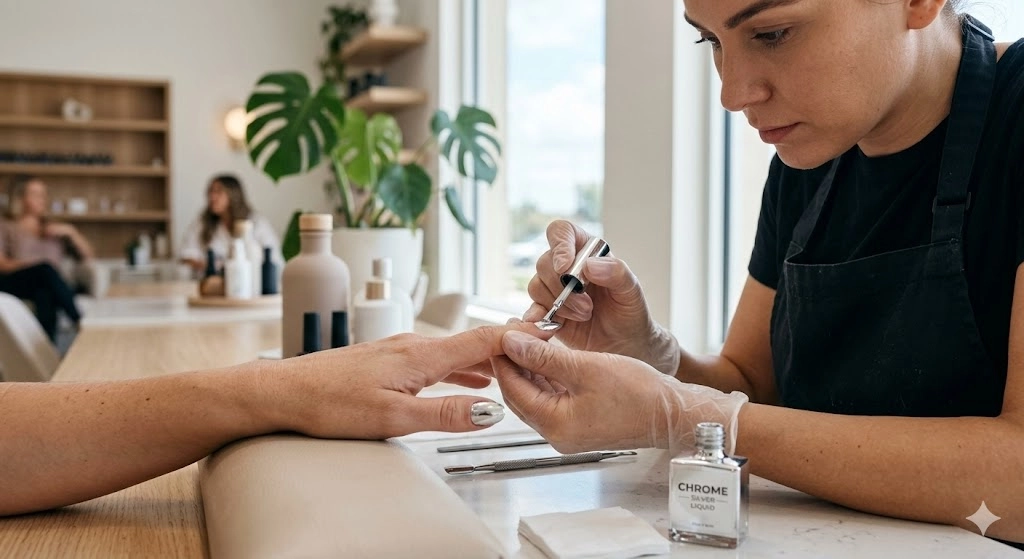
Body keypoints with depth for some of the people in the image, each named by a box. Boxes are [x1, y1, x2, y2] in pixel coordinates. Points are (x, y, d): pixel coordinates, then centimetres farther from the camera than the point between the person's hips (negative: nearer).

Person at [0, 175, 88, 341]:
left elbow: (86, 255, 23)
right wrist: (32, 265, -18)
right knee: (45, 269, -37)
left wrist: (70, 232, 7)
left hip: (47, 286, 3)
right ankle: (80, 323, -44)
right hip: (15, 284, -3)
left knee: (45, 295, -37)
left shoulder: (53, 228, 28)